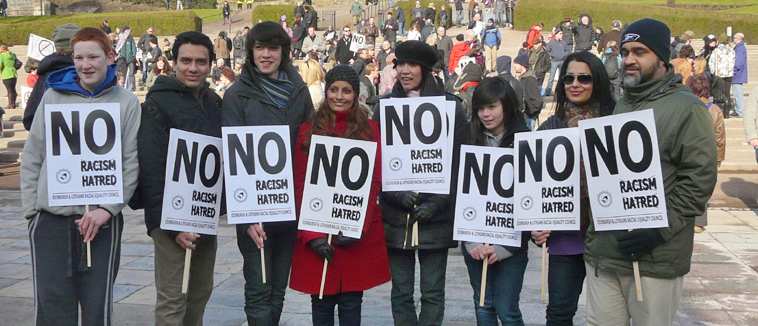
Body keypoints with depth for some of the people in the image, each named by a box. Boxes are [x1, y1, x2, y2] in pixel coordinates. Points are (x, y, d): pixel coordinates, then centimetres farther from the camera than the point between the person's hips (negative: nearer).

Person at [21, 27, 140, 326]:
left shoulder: (127, 103, 2)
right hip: (50, 221, 1)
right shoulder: (53, 96, 6)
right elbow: (32, 158, 9)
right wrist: (31, 208, 2)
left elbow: (131, 163, -2)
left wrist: (108, 208, -12)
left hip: (102, 221, -1)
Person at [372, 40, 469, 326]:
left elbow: (459, 161, -2)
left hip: (436, 216, -2)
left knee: (433, 292, 2)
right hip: (395, 216, 2)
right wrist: (398, 194, -12)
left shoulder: (450, 106, 1)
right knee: (401, 292, 7)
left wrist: (436, 202, -12)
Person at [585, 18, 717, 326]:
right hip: (601, 252, 6)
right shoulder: (617, 107, 17)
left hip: (655, 260, -6)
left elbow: (700, 179, -12)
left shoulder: (686, 108, -5)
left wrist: (660, 230, -19)